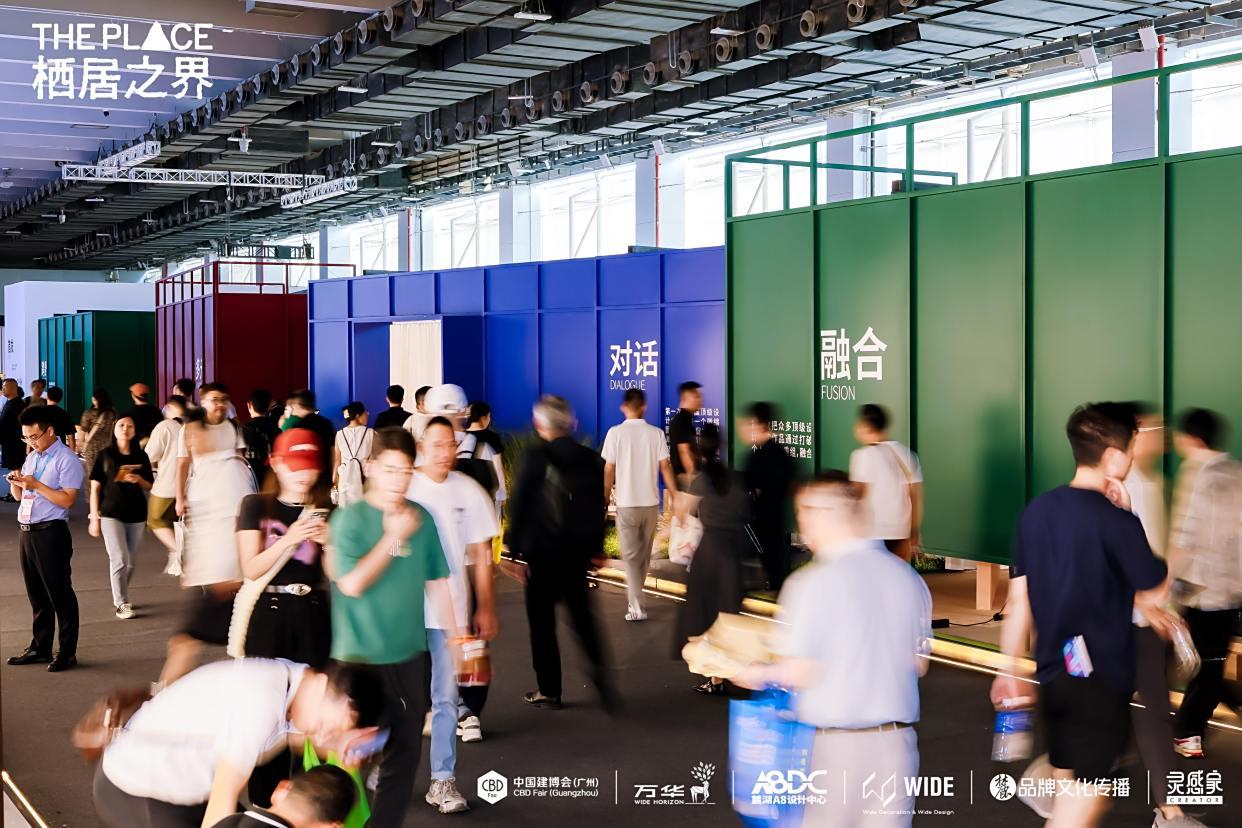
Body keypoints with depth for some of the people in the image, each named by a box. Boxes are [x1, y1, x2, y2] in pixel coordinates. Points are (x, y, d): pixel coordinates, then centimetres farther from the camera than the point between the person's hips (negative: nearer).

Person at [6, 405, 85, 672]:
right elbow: (18, 496, 22)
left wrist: (36, 485, -21)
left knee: (59, 594, -1)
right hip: (26, 531, 8)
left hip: (50, 533, -8)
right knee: (37, 595, 15)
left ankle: (67, 653, 5)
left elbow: (67, 500, -19)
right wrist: (15, 483, 1)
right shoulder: (31, 457, 16)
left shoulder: (66, 459, -10)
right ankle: (40, 648, 24)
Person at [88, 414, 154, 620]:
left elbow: (150, 487, 12)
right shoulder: (104, 456, 1)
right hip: (111, 514, -3)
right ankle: (122, 604, -4)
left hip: (136, 515, 3)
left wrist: (138, 479, -11)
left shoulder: (141, 456, 8)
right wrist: (94, 518, -3)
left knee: (130, 562, 8)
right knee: (119, 559, -11)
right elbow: (95, 488, 2)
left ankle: (119, 598, 26)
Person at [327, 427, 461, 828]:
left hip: (410, 654, 5)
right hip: (361, 656, -4)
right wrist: (393, 537, -19)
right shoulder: (349, 518, -10)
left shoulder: (422, 518, 1)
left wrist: (456, 635, 9)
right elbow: (351, 584, -19)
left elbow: (437, 582, 8)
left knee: (405, 750, 13)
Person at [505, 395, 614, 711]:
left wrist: (516, 551, -5)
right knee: (581, 612, 17)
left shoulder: (536, 458, -12)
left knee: (542, 619, 8)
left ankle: (549, 691, 14)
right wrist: (596, 547, 15)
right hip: (578, 549, 4)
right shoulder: (590, 459, 1)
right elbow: (599, 504, 6)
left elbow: (519, 505, -11)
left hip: (542, 551, -4)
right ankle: (599, 666, -6)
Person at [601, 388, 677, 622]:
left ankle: (636, 607, -10)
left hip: (626, 504, -2)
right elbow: (666, 467, -3)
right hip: (651, 503, 2)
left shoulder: (615, 433, -7)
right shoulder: (656, 433, -2)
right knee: (644, 555, 17)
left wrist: (604, 499, 5)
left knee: (631, 555, 2)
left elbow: (609, 470, -5)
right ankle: (634, 600, 30)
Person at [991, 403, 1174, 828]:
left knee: (1069, 790, 19)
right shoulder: (1116, 521, -17)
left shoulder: (1036, 511, 2)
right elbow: (1154, 594, -5)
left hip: (1052, 673, 6)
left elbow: (1018, 599, 6)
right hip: (1101, 678, -6)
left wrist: (1010, 668, 15)